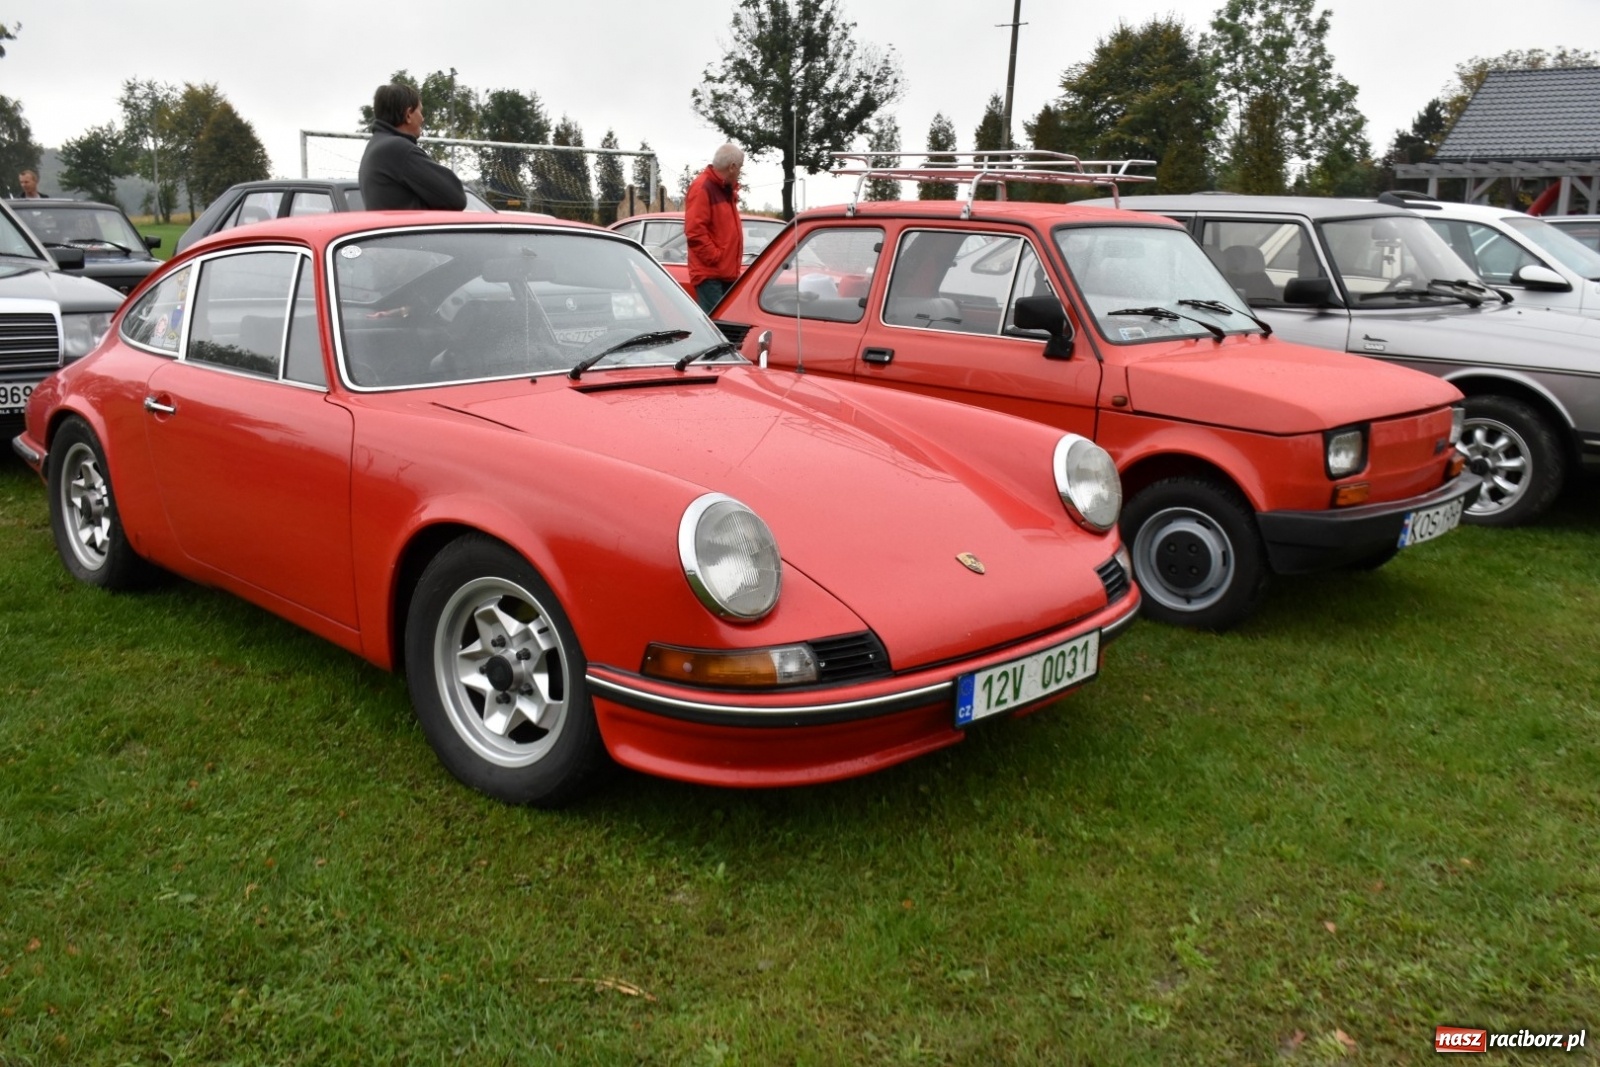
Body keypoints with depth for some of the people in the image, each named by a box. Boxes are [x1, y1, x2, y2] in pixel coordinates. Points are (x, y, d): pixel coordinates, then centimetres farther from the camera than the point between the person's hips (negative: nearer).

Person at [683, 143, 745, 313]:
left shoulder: (726, 189, 19)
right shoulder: (702, 188, -11)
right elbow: (694, 231, -19)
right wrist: (716, 257, -18)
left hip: (727, 272, 9)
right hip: (710, 273, -9)